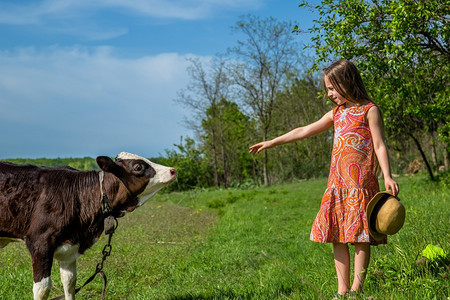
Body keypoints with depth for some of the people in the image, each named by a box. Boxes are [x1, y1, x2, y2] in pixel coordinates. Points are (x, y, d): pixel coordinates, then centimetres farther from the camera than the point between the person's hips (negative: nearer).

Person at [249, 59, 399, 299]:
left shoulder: (369, 110, 0)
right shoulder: (336, 113, 18)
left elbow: (379, 145, -4)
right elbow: (304, 131, 22)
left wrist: (387, 176, -14)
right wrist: (272, 142, 23)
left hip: (361, 183, -6)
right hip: (337, 184, 7)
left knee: (360, 236, -4)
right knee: (337, 236, 5)